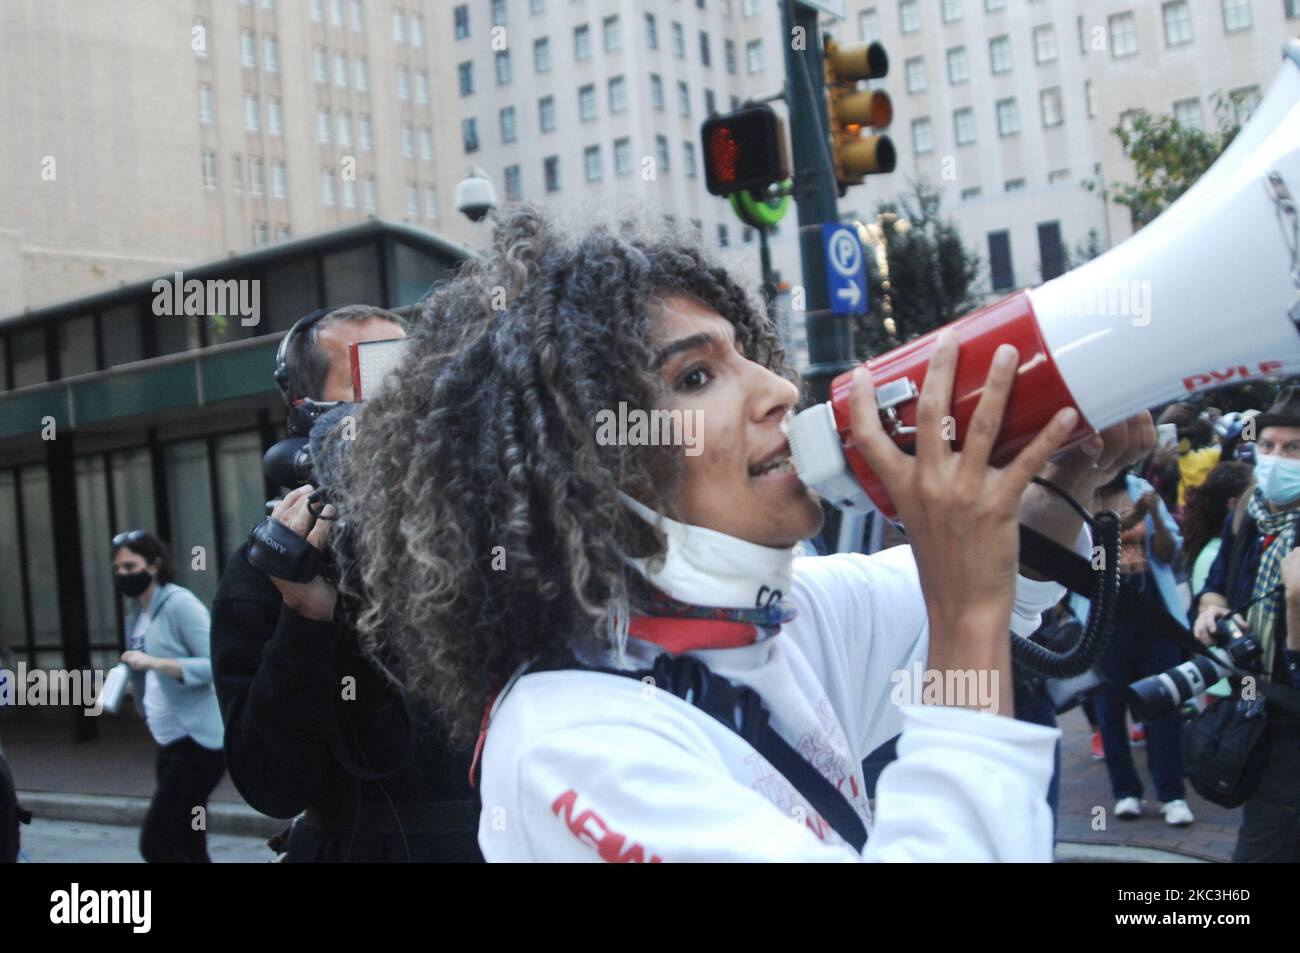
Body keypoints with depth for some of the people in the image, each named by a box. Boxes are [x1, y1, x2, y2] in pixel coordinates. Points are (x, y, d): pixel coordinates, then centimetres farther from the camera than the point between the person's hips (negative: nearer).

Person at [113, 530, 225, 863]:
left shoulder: (180, 603, -13)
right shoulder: (137, 614, 12)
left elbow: (217, 664, -21)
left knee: (155, 844, -12)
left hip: (199, 742, -9)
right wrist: (134, 684, 5)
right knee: (187, 847, 11)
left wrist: (154, 663, -27)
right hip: (171, 744, 9)